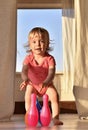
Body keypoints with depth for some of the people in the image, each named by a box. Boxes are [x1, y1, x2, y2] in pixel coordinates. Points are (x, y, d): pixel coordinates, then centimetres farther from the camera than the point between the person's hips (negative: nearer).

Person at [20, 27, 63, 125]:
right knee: (28, 96, -20)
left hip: (46, 85, -1)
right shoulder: (28, 58, -18)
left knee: (54, 95, -21)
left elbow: (51, 72, -32)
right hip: (32, 84, 1)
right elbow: (24, 70, -34)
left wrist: (46, 82, -54)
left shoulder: (49, 59, -21)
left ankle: (55, 118, -13)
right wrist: (25, 79, -58)